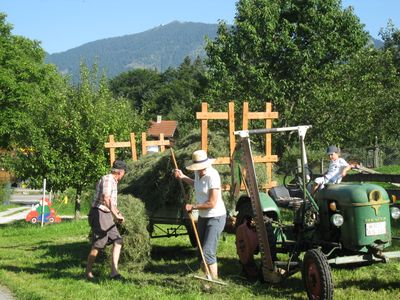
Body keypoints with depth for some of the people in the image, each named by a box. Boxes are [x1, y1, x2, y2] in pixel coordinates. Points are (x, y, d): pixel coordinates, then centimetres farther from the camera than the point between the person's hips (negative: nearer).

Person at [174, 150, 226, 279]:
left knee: (208, 252, -13)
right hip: (203, 216, 9)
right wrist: (183, 177, 16)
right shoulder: (198, 173, 0)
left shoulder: (212, 176, -24)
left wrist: (193, 207, -14)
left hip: (215, 217, -9)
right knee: (201, 250, 15)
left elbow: (212, 203, -24)